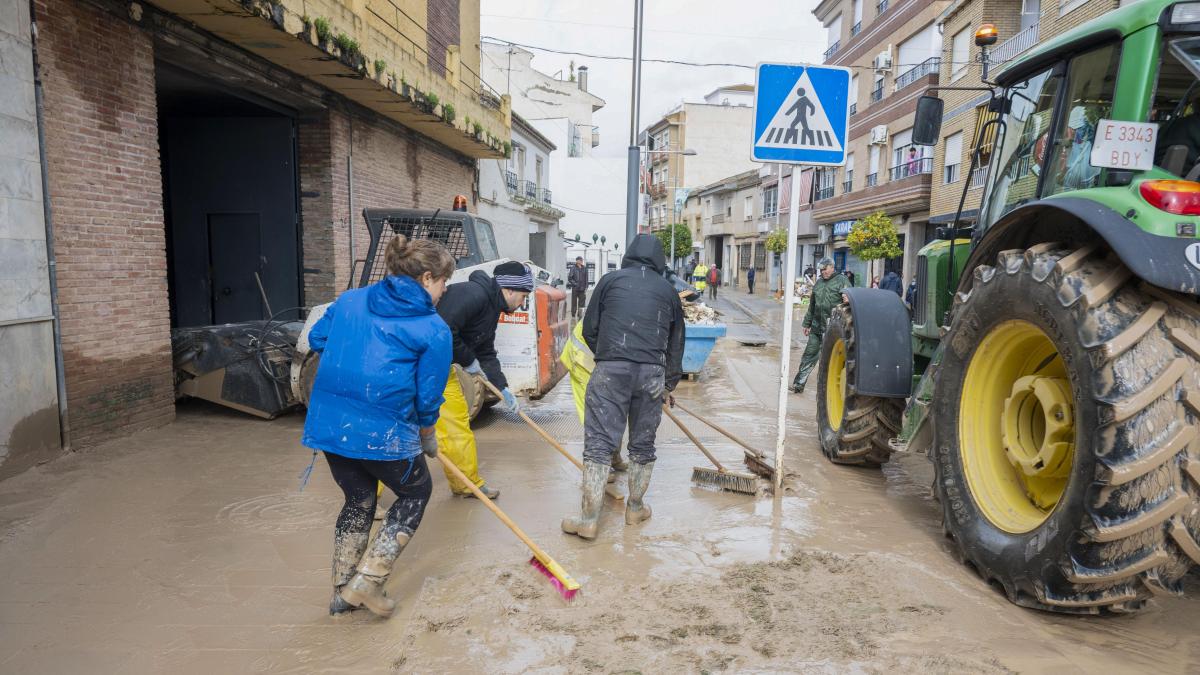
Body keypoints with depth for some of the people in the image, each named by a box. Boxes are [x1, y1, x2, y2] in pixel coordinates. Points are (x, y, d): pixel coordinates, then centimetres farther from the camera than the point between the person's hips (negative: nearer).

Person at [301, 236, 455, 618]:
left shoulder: (351, 300, 10)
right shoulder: (434, 330, -6)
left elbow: (317, 338, 18)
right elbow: (427, 396, -3)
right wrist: (427, 439, 14)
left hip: (328, 424, 6)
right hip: (383, 432, -6)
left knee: (358, 500, 25)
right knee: (416, 492, 19)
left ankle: (343, 592, 34)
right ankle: (367, 580, 13)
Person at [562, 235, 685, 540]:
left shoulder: (611, 280, 12)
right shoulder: (668, 290, 18)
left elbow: (589, 329, 11)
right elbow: (676, 343, 22)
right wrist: (669, 385, 33)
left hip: (610, 369, -2)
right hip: (652, 373, 2)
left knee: (599, 444, 2)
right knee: (643, 444, 15)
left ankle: (588, 519, 4)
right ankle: (635, 508, 30)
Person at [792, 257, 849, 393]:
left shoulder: (842, 281, -3)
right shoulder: (818, 283, 17)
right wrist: (807, 323, 23)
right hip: (816, 327, 6)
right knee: (809, 355, 8)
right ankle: (799, 383, 12)